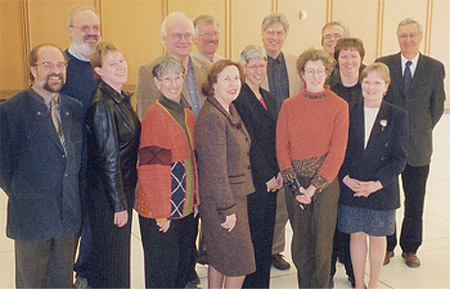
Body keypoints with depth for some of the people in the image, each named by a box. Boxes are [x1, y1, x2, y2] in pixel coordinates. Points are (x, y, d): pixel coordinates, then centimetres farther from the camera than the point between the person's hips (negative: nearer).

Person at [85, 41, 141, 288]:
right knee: (111, 258, 4)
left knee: (120, 254, 20)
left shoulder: (122, 99, 8)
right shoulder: (102, 105, -20)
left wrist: (126, 198, 15)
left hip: (123, 190, 9)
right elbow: (107, 158, -20)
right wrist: (119, 204, -17)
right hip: (107, 194, -9)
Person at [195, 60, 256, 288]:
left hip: (235, 195, 9)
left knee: (220, 257, 18)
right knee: (240, 260, -1)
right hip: (219, 200, -9)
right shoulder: (211, 117, -20)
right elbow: (215, 169, -22)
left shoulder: (231, 111, 9)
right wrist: (227, 209, -20)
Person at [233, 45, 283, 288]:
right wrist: (267, 176, -10)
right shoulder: (238, 99, -12)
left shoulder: (267, 98, 14)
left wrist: (279, 172, 6)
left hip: (270, 179, 8)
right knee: (252, 234, 1)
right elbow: (248, 143, -14)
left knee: (266, 234, 13)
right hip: (252, 179, -8)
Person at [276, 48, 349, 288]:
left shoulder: (339, 106, -2)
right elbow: (281, 146, 2)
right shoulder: (289, 106, 4)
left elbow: (338, 151, -6)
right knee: (300, 240, 9)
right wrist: (294, 184, -8)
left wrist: (314, 187, -11)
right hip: (295, 181, 2)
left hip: (325, 181, -2)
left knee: (323, 241, 2)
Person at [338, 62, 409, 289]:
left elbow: (400, 157, -5)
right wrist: (346, 179, -12)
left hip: (381, 189, -1)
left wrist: (377, 183, -15)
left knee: (377, 236, 10)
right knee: (357, 235, 10)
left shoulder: (397, 116, -2)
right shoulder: (348, 113, 1)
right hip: (350, 187, 1)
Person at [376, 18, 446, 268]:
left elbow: (437, 105, 7)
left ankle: (410, 249, 27)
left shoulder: (435, 68, 3)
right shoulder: (383, 64, 1)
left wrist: (423, 130, 2)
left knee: (415, 203, 10)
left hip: (418, 146, 1)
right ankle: (386, 247, 25)